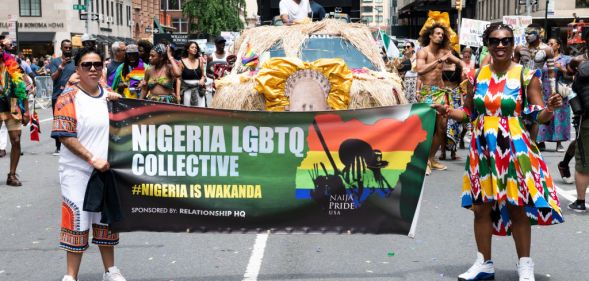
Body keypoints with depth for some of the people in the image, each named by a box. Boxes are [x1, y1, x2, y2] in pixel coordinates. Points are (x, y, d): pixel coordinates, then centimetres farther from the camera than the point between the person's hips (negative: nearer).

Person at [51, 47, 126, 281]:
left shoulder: (109, 96, 9)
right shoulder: (69, 97, -8)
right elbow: (65, 136, -15)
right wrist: (92, 159, -20)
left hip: (107, 170, 6)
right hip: (77, 172, -5)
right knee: (77, 221, -2)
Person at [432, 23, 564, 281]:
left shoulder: (526, 75, -3)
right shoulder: (477, 75, 7)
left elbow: (538, 116, -4)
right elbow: (468, 113, 14)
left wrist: (549, 109, -25)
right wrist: (447, 111, -3)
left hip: (514, 150, -4)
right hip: (482, 150, 4)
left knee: (517, 208, 0)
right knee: (481, 207, 7)